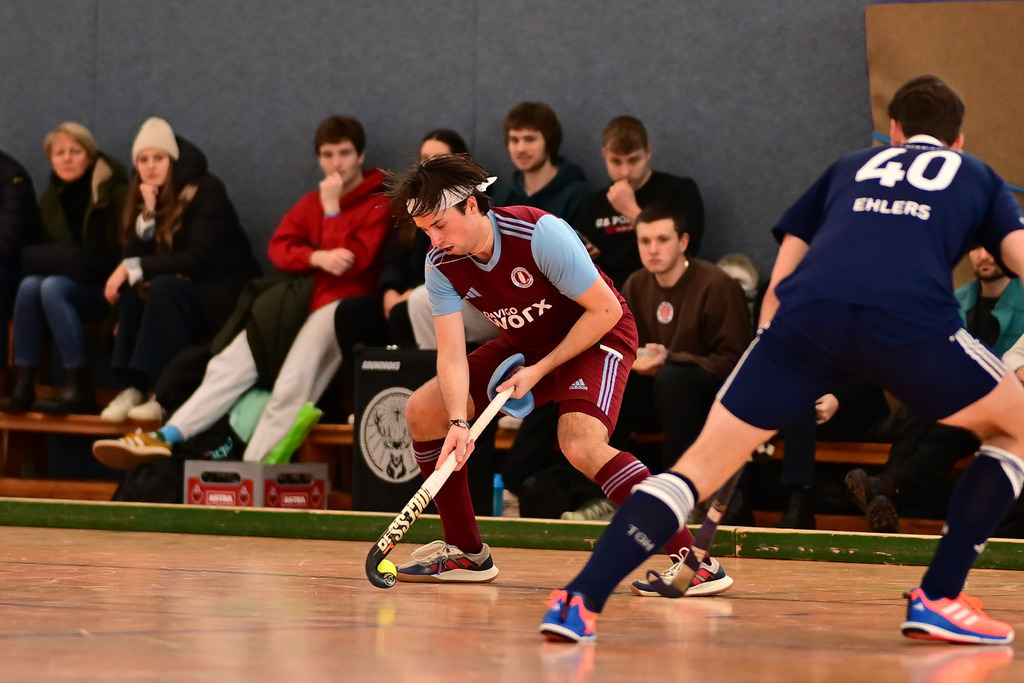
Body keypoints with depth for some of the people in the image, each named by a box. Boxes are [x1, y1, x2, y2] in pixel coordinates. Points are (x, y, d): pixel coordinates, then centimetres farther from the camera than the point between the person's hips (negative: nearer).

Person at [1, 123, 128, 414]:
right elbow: (43, 248, 16)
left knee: (52, 287, -33)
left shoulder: (114, 191, -4)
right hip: (62, 278, 5)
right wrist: (39, 261, -5)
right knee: (29, 285, -28)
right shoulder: (51, 199, 13)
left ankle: (80, 390, -35)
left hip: (102, 287, -5)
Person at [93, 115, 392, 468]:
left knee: (291, 386, -27)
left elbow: (351, 260, -12)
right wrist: (317, 257, -12)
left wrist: (331, 208, -7)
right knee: (232, 363, -10)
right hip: (297, 303, 6)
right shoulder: (312, 201, 21)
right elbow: (279, 247, 7)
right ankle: (165, 438, -15)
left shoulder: (377, 204, 0)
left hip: (340, 303, -6)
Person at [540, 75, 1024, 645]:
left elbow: (777, 286, 31)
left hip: (807, 311, 2)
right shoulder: (977, 177, 32)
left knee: (705, 463, 12)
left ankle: (582, 600, -4)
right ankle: (939, 598, 13)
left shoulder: (851, 169, 36)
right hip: (910, 318, -2)